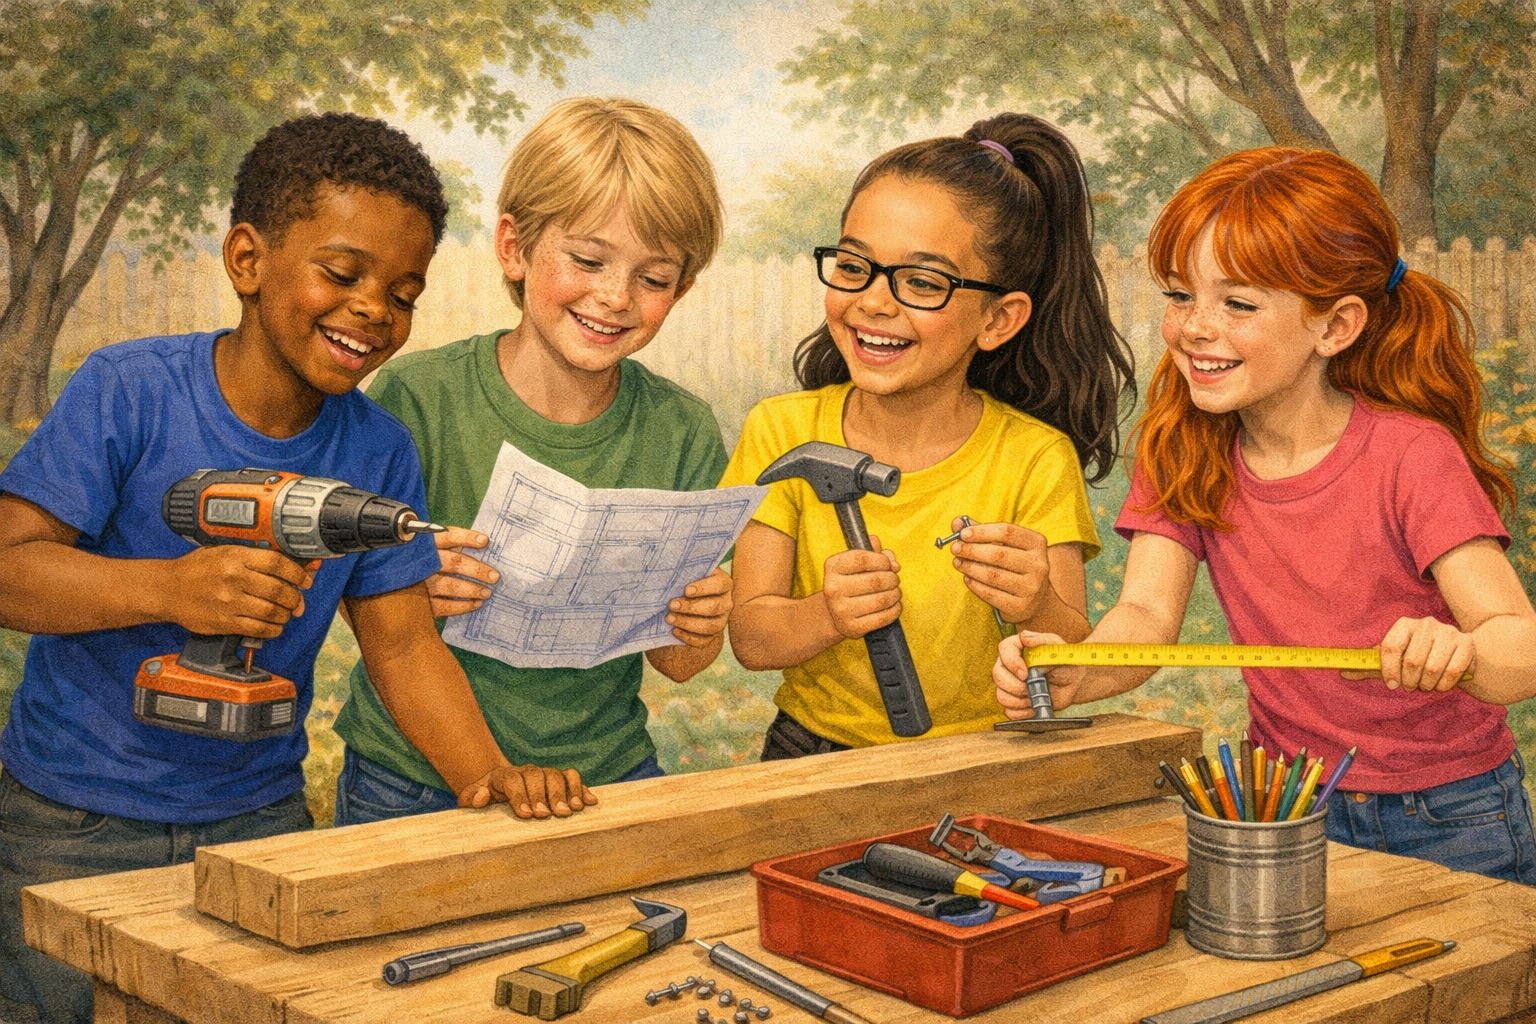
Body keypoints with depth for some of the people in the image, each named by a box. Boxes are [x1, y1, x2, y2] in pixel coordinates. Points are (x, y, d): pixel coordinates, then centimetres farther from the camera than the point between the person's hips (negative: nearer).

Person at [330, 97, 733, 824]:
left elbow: (674, 665, 0)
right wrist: (413, 592, -29)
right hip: (412, 788, -2)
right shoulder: (415, 399, -14)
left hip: (604, 779, 2)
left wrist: (698, 633, -21)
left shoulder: (684, 435, -6)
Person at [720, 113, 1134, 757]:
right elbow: (749, 637, -7)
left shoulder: (1036, 460, -8)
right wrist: (826, 617, -27)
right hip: (814, 751, 1)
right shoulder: (782, 432, -3)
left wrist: (1039, 610, -33)